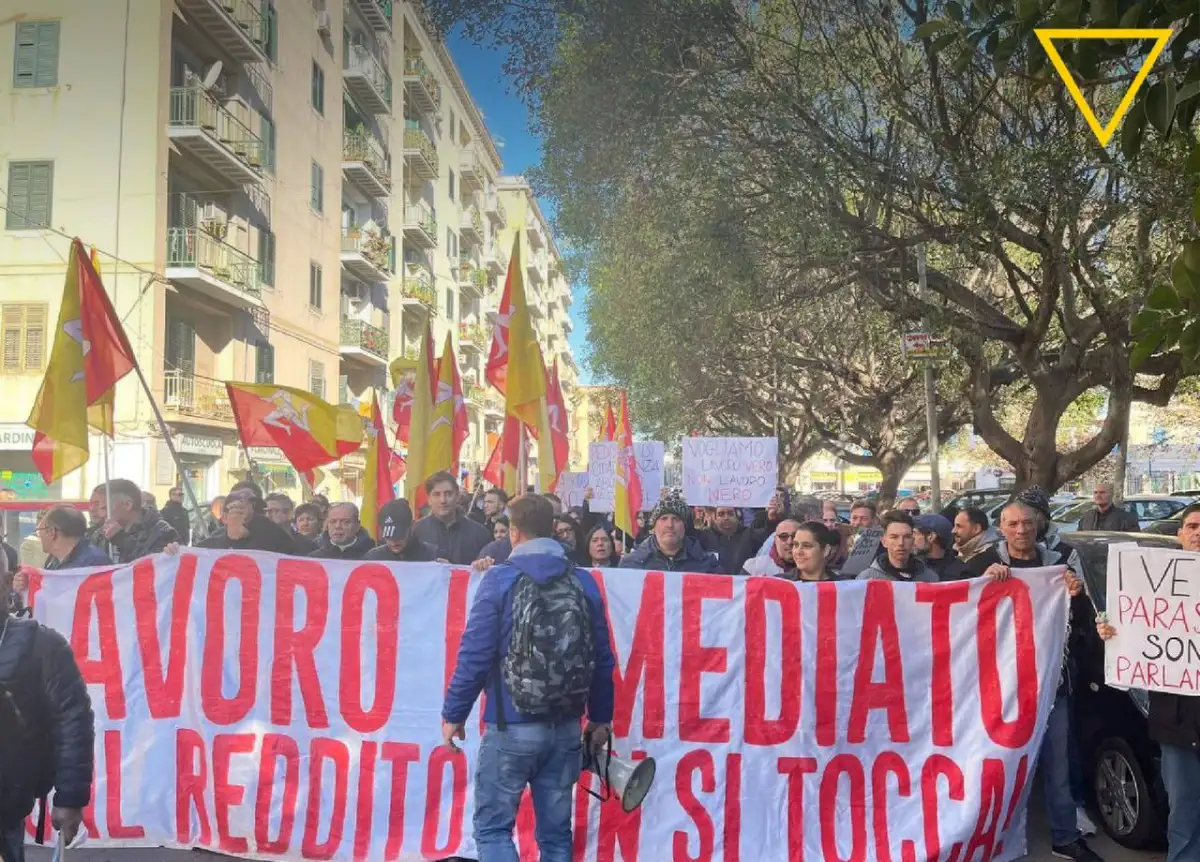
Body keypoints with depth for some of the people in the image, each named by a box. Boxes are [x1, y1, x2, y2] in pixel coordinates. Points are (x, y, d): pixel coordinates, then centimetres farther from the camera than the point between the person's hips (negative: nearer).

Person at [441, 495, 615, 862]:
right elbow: (602, 660, 6)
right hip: (566, 728, 4)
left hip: (511, 727, -4)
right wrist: (600, 717, 18)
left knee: (492, 827, 8)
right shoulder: (585, 582, 3)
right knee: (556, 831, 14)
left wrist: (453, 713, 2)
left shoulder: (500, 580, -8)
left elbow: (475, 655, -10)